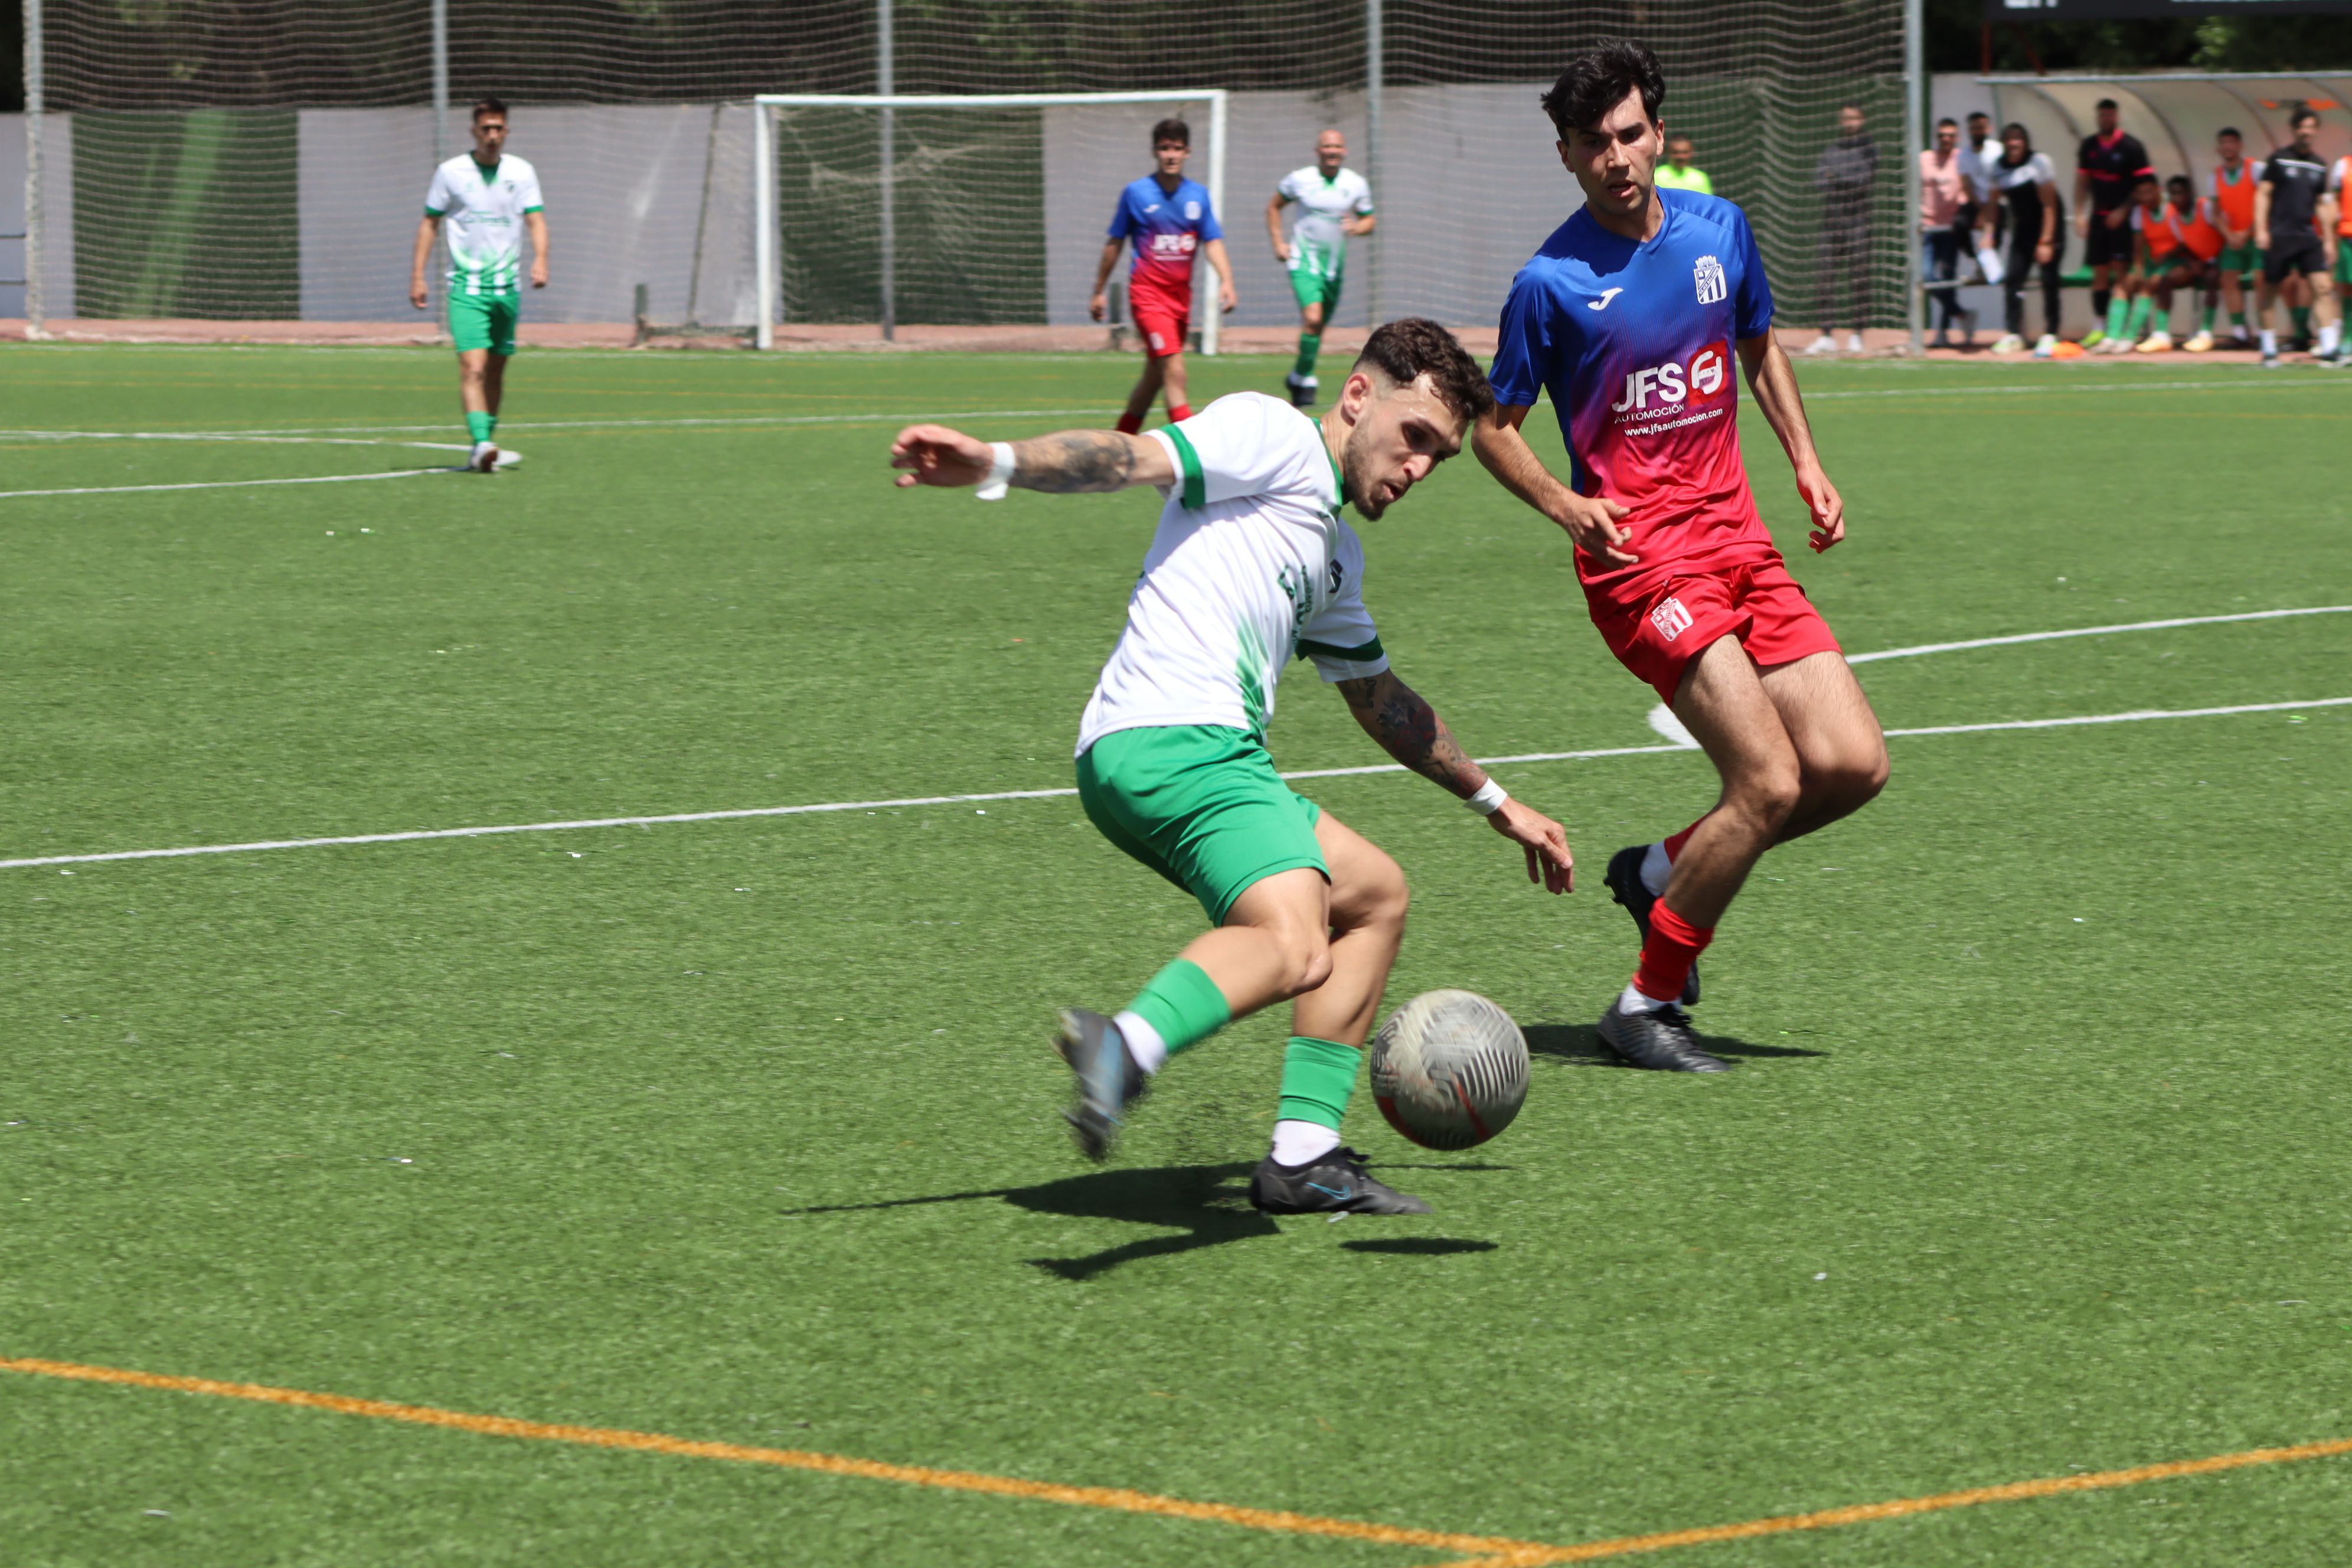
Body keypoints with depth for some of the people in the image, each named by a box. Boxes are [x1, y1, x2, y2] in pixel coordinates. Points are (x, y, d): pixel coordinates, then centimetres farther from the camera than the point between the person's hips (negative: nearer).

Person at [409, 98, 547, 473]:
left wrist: (540, 259, -20)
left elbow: (536, 219, -1)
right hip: (467, 285, -3)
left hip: (507, 284, 3)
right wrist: (417, 276, 1)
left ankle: (484, 449, 18)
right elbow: (430, 223, 6)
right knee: (473, 366, -18)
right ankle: (482, 445, -28)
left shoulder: (521, 172, 5)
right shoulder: (451, 172, 1)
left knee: (496, 371, 9)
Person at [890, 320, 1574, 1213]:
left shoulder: (1334, 553, 31)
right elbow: (1136, 460, -13)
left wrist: (1495, 805, 50)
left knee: (1374, 895, 22)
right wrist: (994, 465, -30)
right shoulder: (1274, 437, 3)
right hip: (1177, 737, -10)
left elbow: (1382, 702, 44)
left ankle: (1302, 1156, 14)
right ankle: (1130, 1046, -57)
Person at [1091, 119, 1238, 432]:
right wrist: (1099, 292, 10)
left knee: (1156, 372, 13)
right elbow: (1114, 244, 5)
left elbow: (1213, 242, 3)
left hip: (1181, 294, 5)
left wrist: (1226, 280, -15)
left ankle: (1123, 437, 28)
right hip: (1147, 292, -5)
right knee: (1174, 369, -18)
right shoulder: (1136, 193, -3)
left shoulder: (1198, 195, 6)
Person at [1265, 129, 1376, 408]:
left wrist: (1358, 228, -10)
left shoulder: (1356, 184, 2)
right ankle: (1304, 379, -8)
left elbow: (1370, 219, 13)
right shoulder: (1299, 179, -2)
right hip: (1303, 259, -3)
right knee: (1313, 319, -22)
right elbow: (1274, 207, 13)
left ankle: (1297, 378, 29)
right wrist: (1278, 243, 3)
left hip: (1334, 263, 3)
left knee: (1319, 327, 9)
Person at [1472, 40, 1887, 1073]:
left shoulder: (1719, 231, 7)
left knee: (1853, 766, -3)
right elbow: (1493, 426, -1)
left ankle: (1663, 870, 19)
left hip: (1737, 535, 7)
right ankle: (1647, 1004, -3)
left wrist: (1806, 463, 13)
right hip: (1639, 553, -7)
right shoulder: (1552, 282, -9)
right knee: (1771, 783, -18)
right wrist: (1565, 506, -18)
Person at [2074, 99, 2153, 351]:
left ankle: (2120, 328, -10)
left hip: (2123, 217, -5)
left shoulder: (2131, 146, -6)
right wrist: (2079, 214, 4)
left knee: (2121, 269, -11)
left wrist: (2123, 211, -14)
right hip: (2099, 217, 5)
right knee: (2100, 272, 4)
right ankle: (2098, 328, 9)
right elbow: (2082, 182, 14)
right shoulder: (2089, 146, 9)